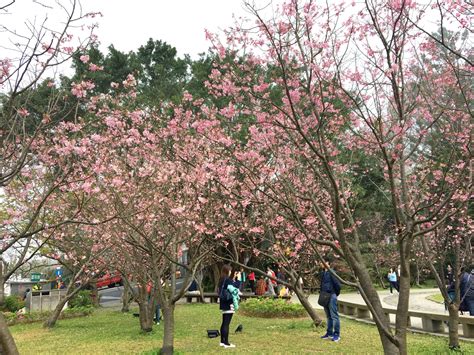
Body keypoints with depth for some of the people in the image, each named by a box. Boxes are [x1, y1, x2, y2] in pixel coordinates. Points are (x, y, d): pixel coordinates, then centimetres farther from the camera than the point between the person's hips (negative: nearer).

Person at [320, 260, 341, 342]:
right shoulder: (323, 273, 11)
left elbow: (337, 284, -15)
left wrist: (336, 294, -2)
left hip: (332, 296, -8)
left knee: (334, 315, -5)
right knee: (328, 316, 15)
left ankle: (337, 334, -1)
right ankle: (329, 333, 23)